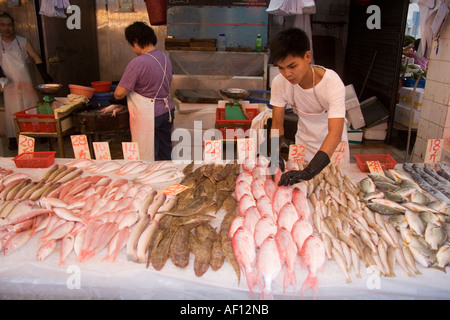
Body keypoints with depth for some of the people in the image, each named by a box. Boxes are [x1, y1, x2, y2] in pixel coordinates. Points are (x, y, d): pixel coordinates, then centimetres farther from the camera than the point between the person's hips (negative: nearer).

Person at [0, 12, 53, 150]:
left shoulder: (23, 42, 0)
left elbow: (37, 58, -2)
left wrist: (45, 76, -11)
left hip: (26, 83, 0)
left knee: (32, 107, 4)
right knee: (13, 110, 2)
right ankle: (13, 138, 8)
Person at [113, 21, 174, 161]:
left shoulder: (137, 63, -19)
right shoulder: (164, 57, 6)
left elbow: (120, 93, -17)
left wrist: (115, 98, 5)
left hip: (148, 117, -8)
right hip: (167, 111, 8)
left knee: (148, 159, 4)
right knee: (166, 155, 18)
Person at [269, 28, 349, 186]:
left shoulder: (332, 82, -32)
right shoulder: (279, 83, -21)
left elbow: (335, 132, -41)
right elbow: (277, 124, -15)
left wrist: (309, 172, -53)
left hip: (333, 143, -2)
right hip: (304, 142, 3)